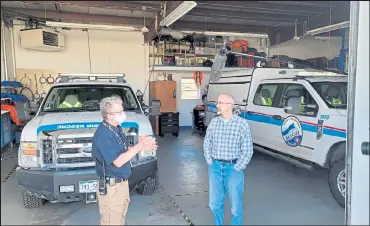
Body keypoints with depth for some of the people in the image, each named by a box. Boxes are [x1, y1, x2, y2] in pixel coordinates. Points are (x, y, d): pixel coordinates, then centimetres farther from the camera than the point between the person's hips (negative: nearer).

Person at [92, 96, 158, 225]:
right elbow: (118, 161, -27)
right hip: (111, 186, -9)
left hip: (122, 182, 9)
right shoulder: (103, 134, -25)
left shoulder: (117, 128, 5)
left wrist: (141, 147, -2)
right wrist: (139, 146, -25)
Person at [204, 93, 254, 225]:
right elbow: (207, 143, 11)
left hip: (233, 167, -3)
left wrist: (237, 168, -10)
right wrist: (209, 161, 3)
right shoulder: (214, 122, 1)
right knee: (215, 202, 16)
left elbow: (248, 150, -8)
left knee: (235, 204, 9)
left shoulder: (242, 124, -10)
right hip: (215, 166, 4)